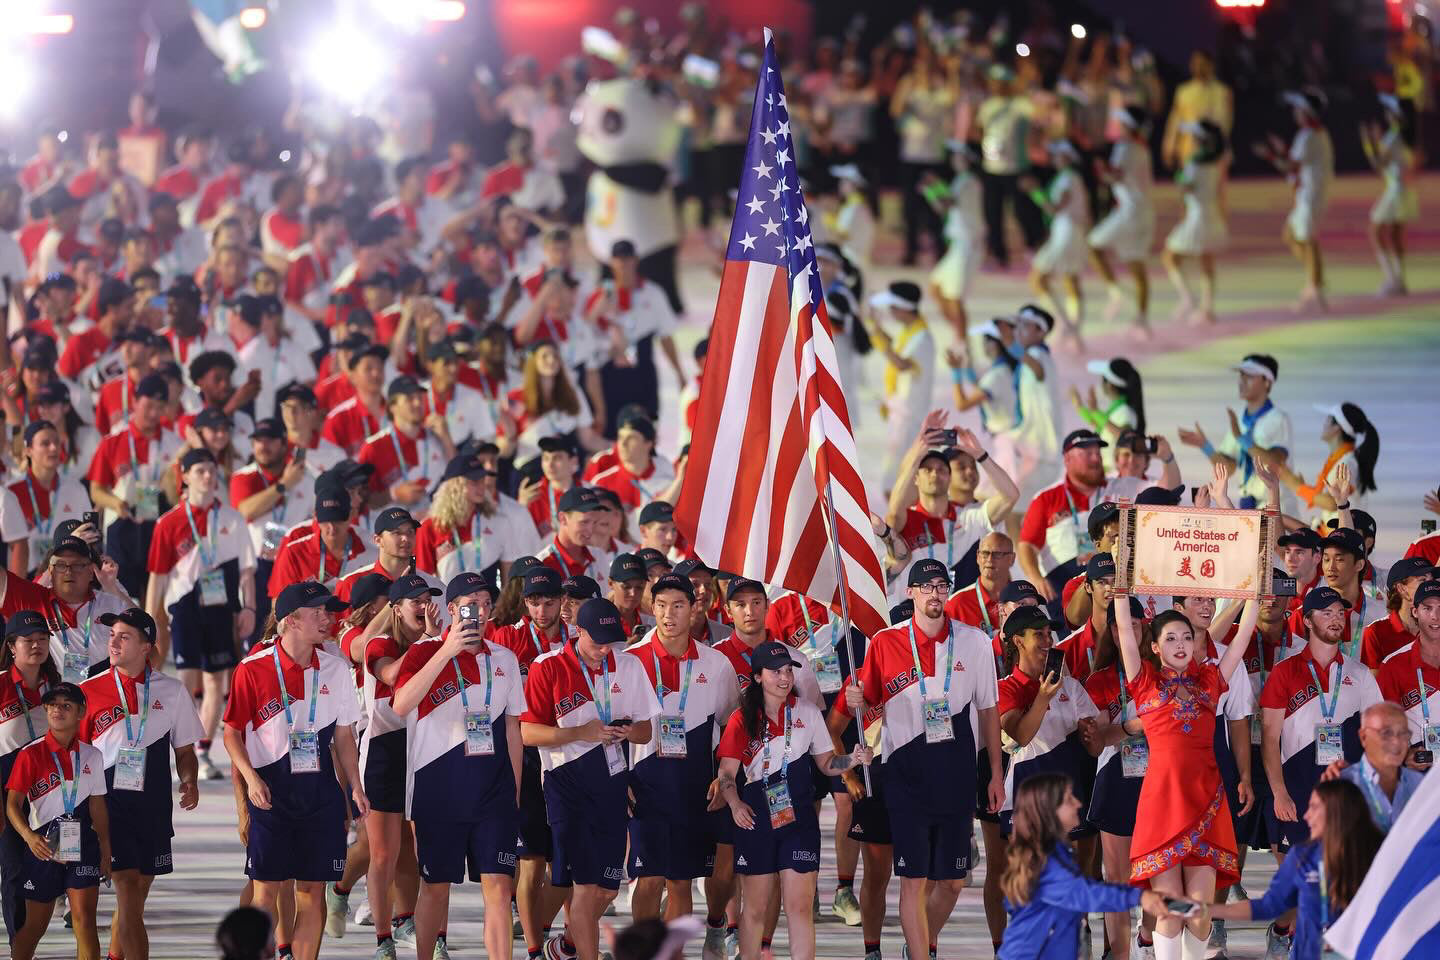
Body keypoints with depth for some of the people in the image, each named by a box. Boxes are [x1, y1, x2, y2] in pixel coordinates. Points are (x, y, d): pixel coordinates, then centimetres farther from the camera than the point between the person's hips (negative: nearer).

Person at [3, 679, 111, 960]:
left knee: (84, 918, -11)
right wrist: (29, 836, -25)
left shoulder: (91, 756, 6)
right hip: (43, 846, -1)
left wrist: (105, 851, 12)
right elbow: (13, 804, -7)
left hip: (82, 844, 1)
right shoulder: (31, 755, -4)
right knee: (35, 925, 8)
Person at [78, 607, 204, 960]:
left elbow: (184, 750, 12)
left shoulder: (172, 692, 6)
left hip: (153, 807, 2)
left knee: (135, 897, 9)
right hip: (109, 804, -2)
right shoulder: (90, 691, 2)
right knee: (127, 893, -13)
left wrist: (190, 782, -7)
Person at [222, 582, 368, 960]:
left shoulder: (336, 669, 6)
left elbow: (343, 736, 13)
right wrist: (251, 779, -14)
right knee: (267, 886, -2)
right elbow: (232, 731, -1)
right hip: (270, 790, -3)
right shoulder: (254, 669, -5)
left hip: (321, 789, 3)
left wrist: (356, 787, 6)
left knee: (313, 888, 3)